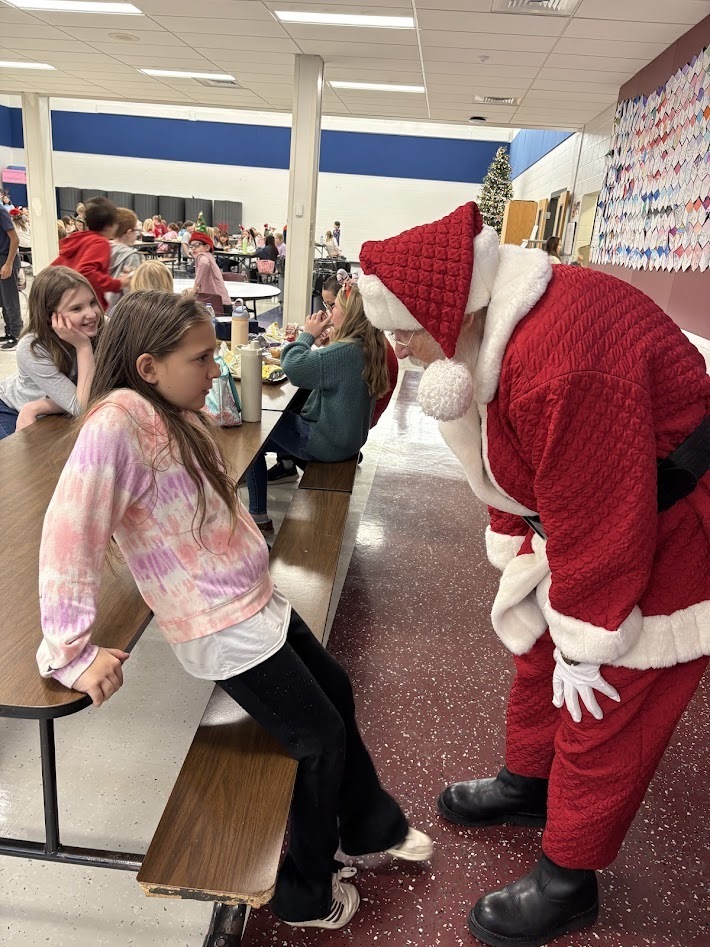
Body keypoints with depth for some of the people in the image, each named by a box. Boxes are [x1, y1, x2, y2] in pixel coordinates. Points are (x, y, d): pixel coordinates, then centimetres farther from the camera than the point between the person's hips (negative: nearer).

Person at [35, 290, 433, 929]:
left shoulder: (177, 415, 4)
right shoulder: (119, 420, -23)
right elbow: (69, 533, -27)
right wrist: (71, 653, -26)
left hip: (259, 603, 9)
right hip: (225, 632, -9)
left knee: (337, 692, 22)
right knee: (323, 739, 7)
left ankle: (371, 827, 47)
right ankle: (306, 894, 33)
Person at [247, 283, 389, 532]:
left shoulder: (345, 352, -29)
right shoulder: (368, 347, -1)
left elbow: (292, 366, -28)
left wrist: (308, 335, -14)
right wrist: (316, 338, -4)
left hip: (328, 443, -9)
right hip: (348, 436, 9)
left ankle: (258, 515, 10)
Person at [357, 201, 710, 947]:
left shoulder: (565, 358, -36)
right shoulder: (492, 332, -3)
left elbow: (602, 527, -30)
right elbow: (510, 466, 6)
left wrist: (585, 646, -17)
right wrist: (518, 564, 8)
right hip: (592, 521, 9)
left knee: (601, 712, 4)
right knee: (538, 652, 21)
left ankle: (567, 883, 28)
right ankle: (525, 785, 47)